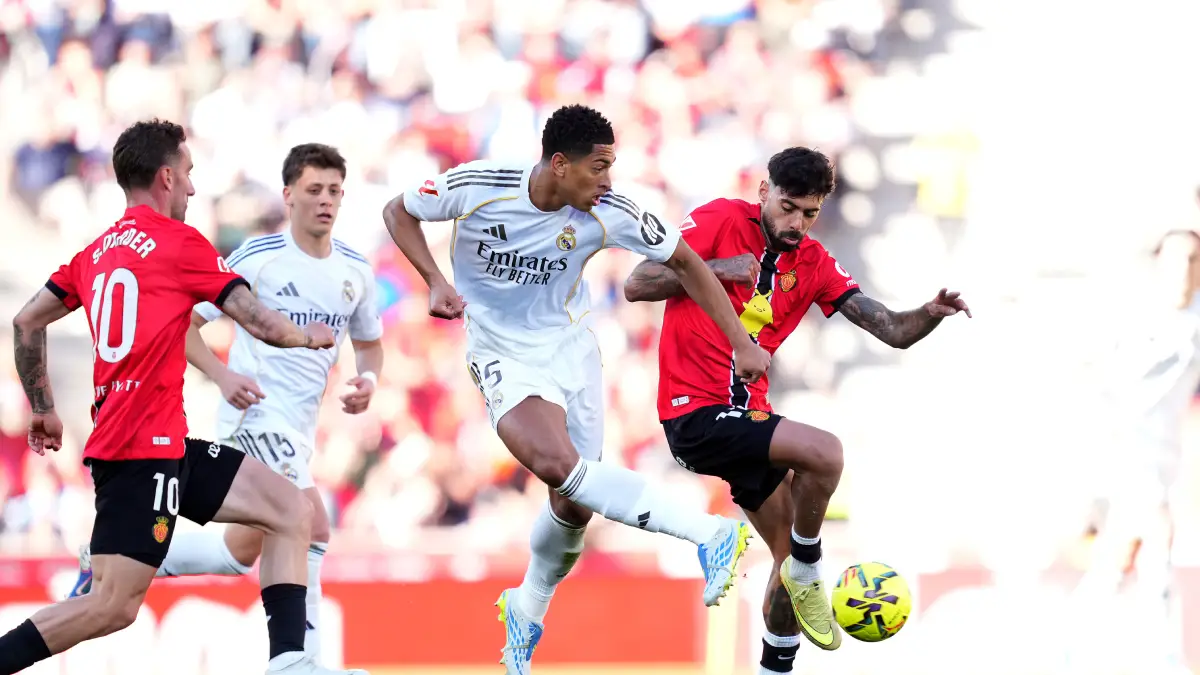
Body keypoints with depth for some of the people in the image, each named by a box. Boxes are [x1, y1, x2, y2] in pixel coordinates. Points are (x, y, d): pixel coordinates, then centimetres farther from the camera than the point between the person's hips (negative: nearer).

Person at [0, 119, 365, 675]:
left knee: (293, 512, 8)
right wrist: (310, 336, 15)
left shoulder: (96, 252, 16)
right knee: (115, 606, -13)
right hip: (146, 446, -9)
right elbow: (262, 325, -5)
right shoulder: (179, 242, -5)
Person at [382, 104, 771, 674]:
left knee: (575, 502, 4)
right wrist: (435, 281, -16)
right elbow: (399, 212, -2)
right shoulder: (476, 187, -20)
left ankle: (528, 607, 34)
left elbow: (683, 262, -3)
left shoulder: (607, 214, -16)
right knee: (557, 463, -30)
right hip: (504, 355, -3)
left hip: (572, 349, 4)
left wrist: (741, 343, -6)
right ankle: (710, 535, -38)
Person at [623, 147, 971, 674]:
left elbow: (891, 330, 2)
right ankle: (807, 573, -5)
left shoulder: (814, 264, 7)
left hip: (746, 413, 7)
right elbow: (637, 286, -10)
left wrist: (930, 314, -19)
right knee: (824, 453, -26)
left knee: (793, 557, 11)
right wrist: (716, 268, -19)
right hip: (695, 412, -7)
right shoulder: (721, 221, -7)